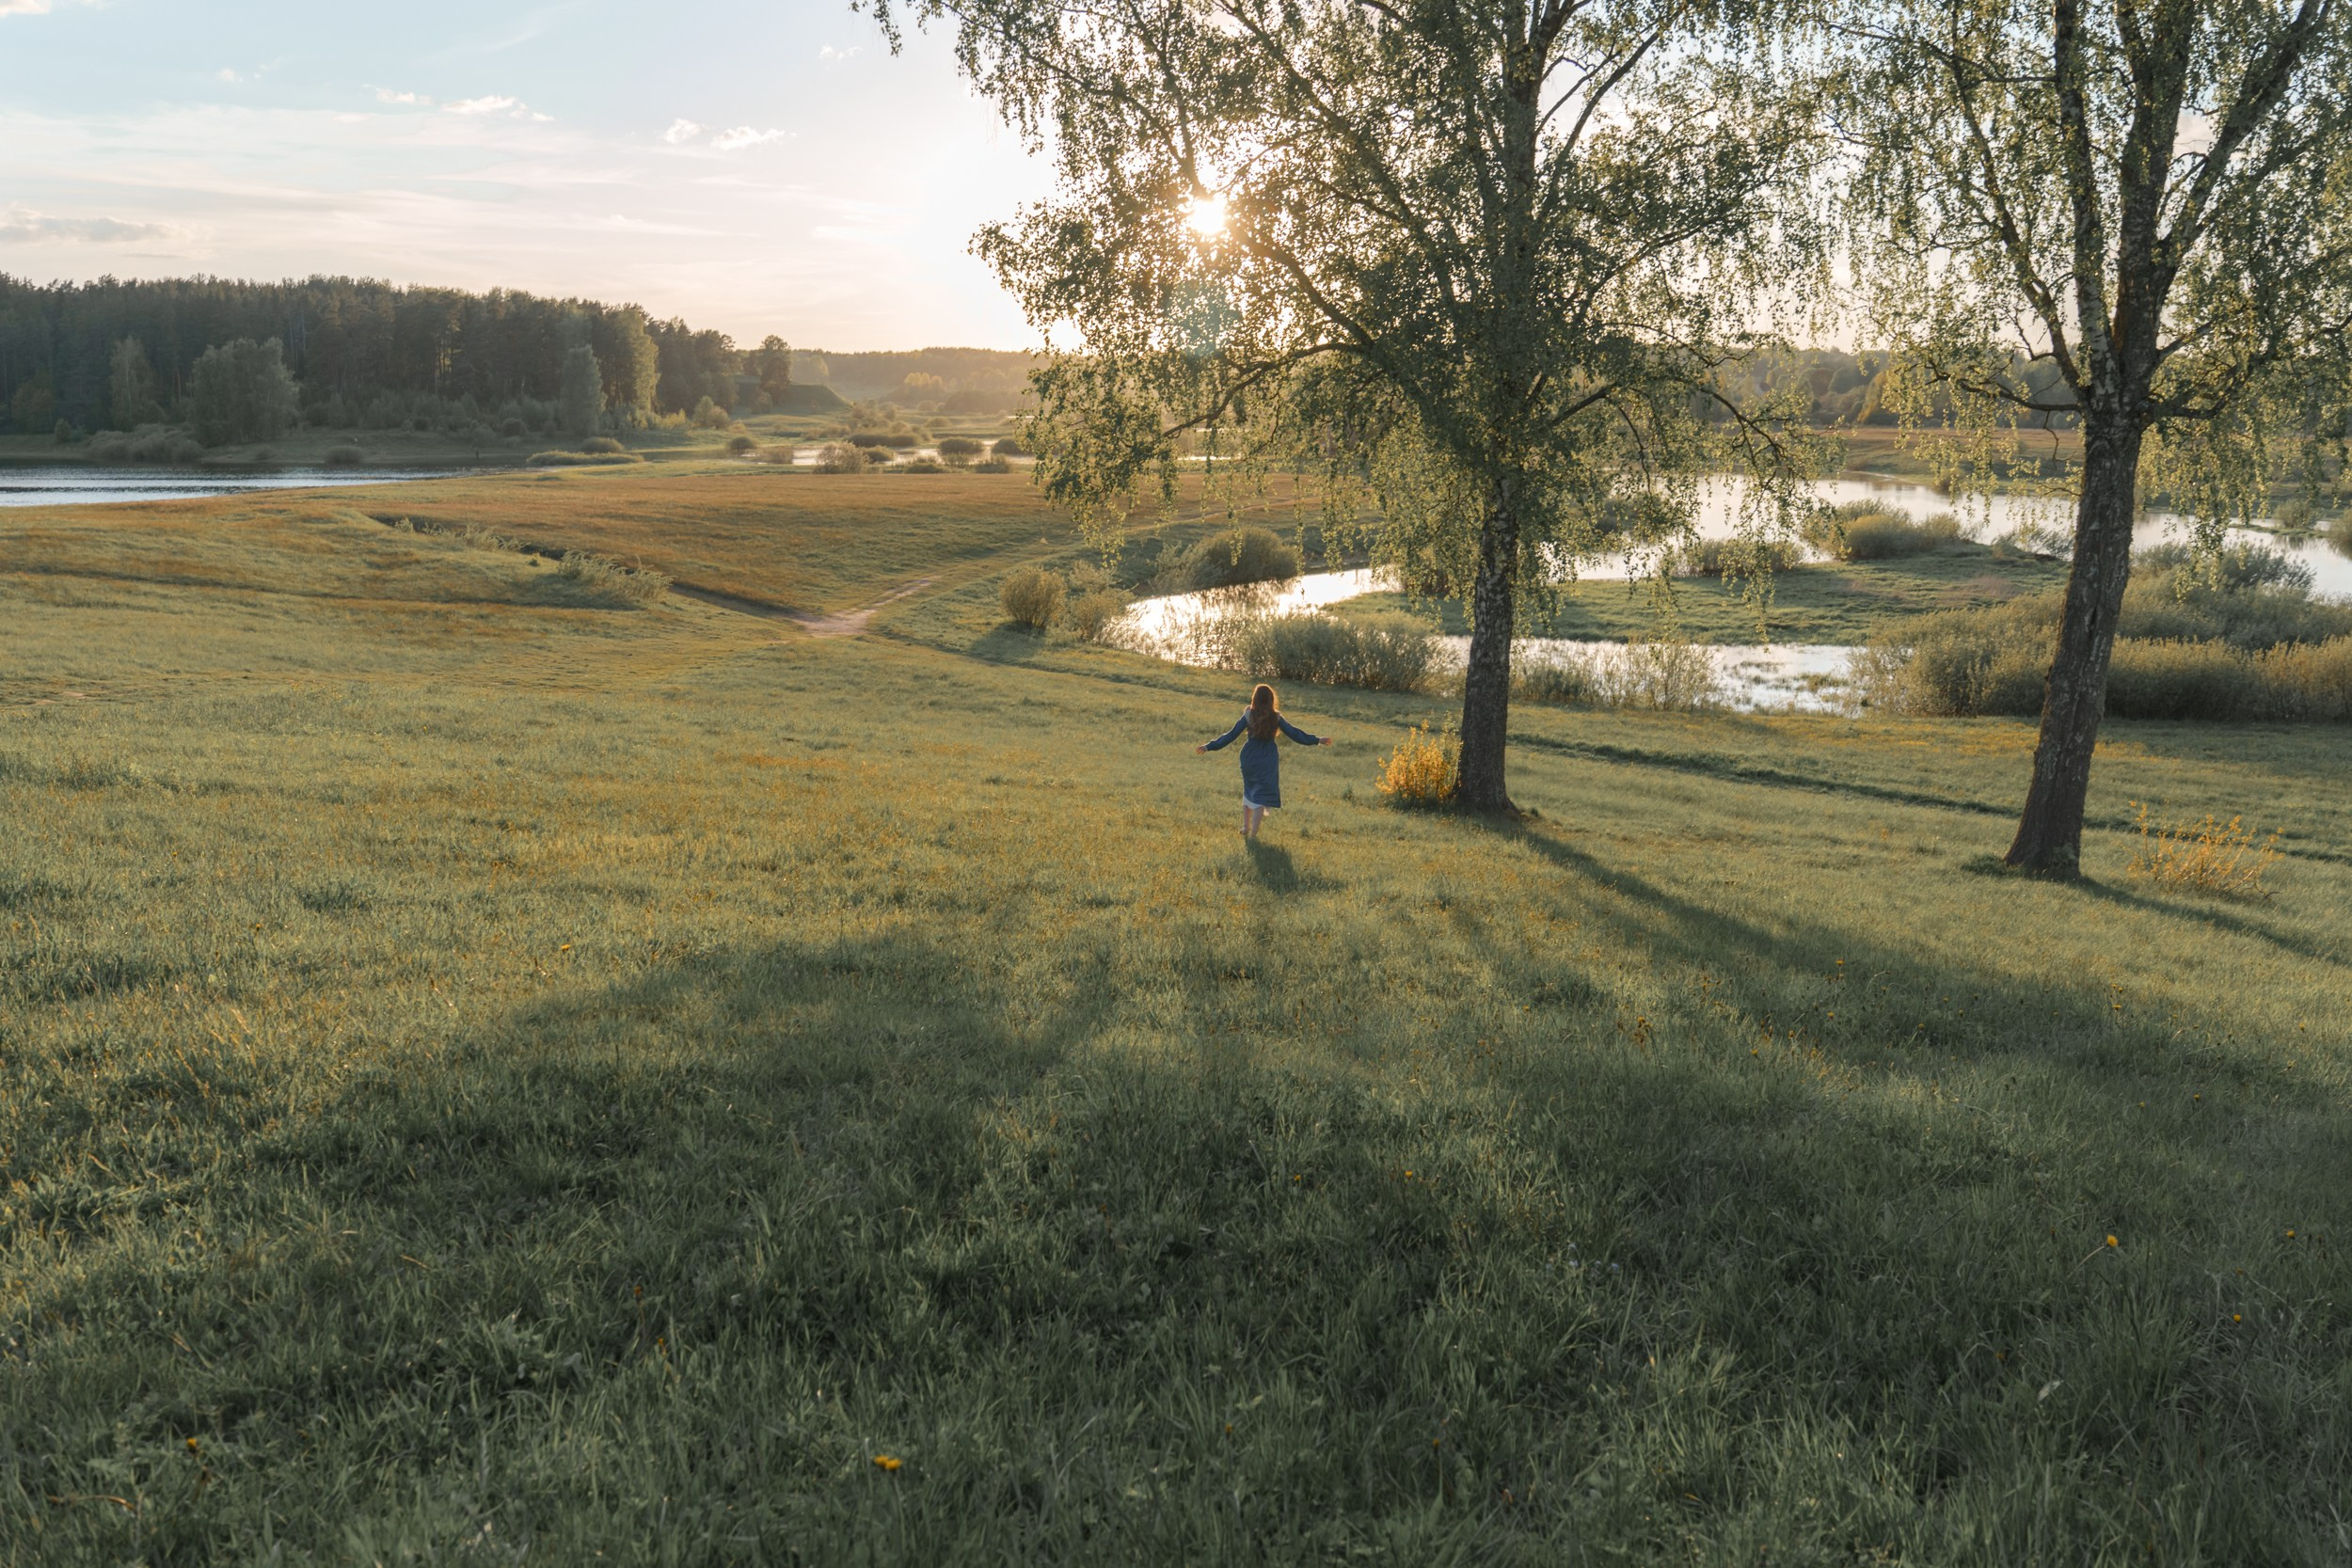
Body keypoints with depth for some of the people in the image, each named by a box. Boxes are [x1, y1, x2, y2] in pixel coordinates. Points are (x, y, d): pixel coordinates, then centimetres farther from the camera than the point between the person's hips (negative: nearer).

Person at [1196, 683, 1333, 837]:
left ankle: (1245, 827, 29)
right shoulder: (1276, 717, -7)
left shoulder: (1248, 716, -8)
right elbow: (1294, 733, -1)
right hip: (1268, 760, -1)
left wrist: (1209, 746, 1)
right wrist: (1317, 740, 9)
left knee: (1249, 791, 22)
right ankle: (1253, 833, -3)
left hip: (1249, 758, 1)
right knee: (1262, 795, 2)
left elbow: (1231, 735, -6)